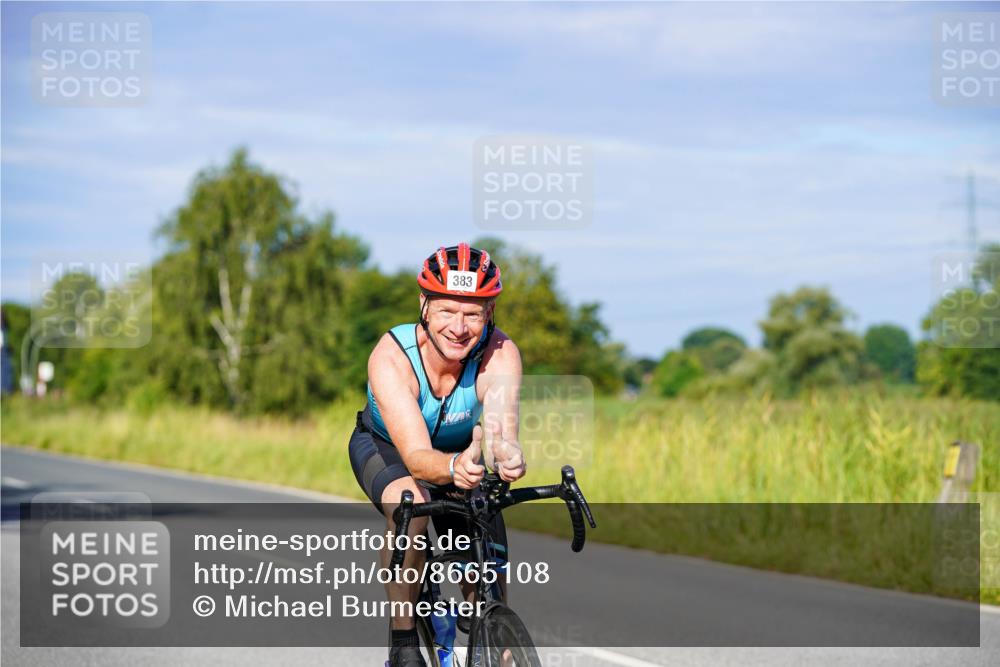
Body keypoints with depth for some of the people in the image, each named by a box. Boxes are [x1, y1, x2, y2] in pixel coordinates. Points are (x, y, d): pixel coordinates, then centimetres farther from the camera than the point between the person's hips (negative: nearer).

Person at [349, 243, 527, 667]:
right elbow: (416, 456, -46)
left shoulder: (499, 354, -31)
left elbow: (500, 422, -49)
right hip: (384, 447, -2)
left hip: (461, 452, 2)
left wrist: (505, 452, -74)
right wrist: (453, 467, -69)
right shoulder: (390, 357, -36)